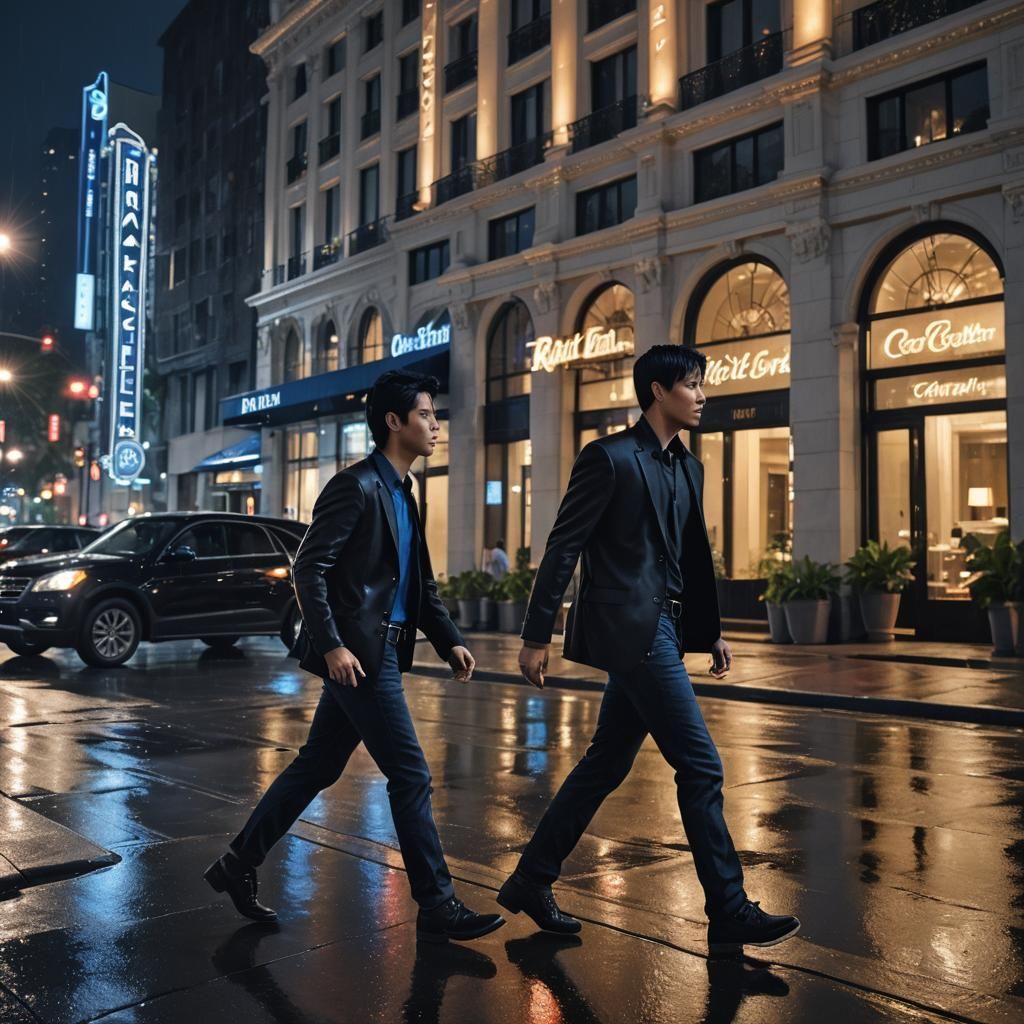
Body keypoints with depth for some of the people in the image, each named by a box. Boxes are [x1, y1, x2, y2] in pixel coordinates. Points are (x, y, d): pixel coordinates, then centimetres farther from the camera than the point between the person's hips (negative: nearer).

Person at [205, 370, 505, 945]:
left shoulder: (402, 493, 16)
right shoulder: (356, 486, -12)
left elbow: (419, 582, 19)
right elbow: (309, 569, -15)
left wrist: (449, 640, 10)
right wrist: (331, 645, -21)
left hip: (380, 651, 9)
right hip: (357, 652, -9)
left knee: (318, 768, 15)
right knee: (411, 775, -4)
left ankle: (239, 865, 28)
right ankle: (438, 907, 6)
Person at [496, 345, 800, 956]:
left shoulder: (689, 469, 16)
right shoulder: (610, 458, -8)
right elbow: (564, 548, -9)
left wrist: (711, 630, 15)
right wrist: (537, 636, -10)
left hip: (662, 630, 9)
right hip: (629, 627, -9)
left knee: (607, 763, 13)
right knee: (701, 768, -6)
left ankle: (532, 881, 25)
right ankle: (730, 914, 4)